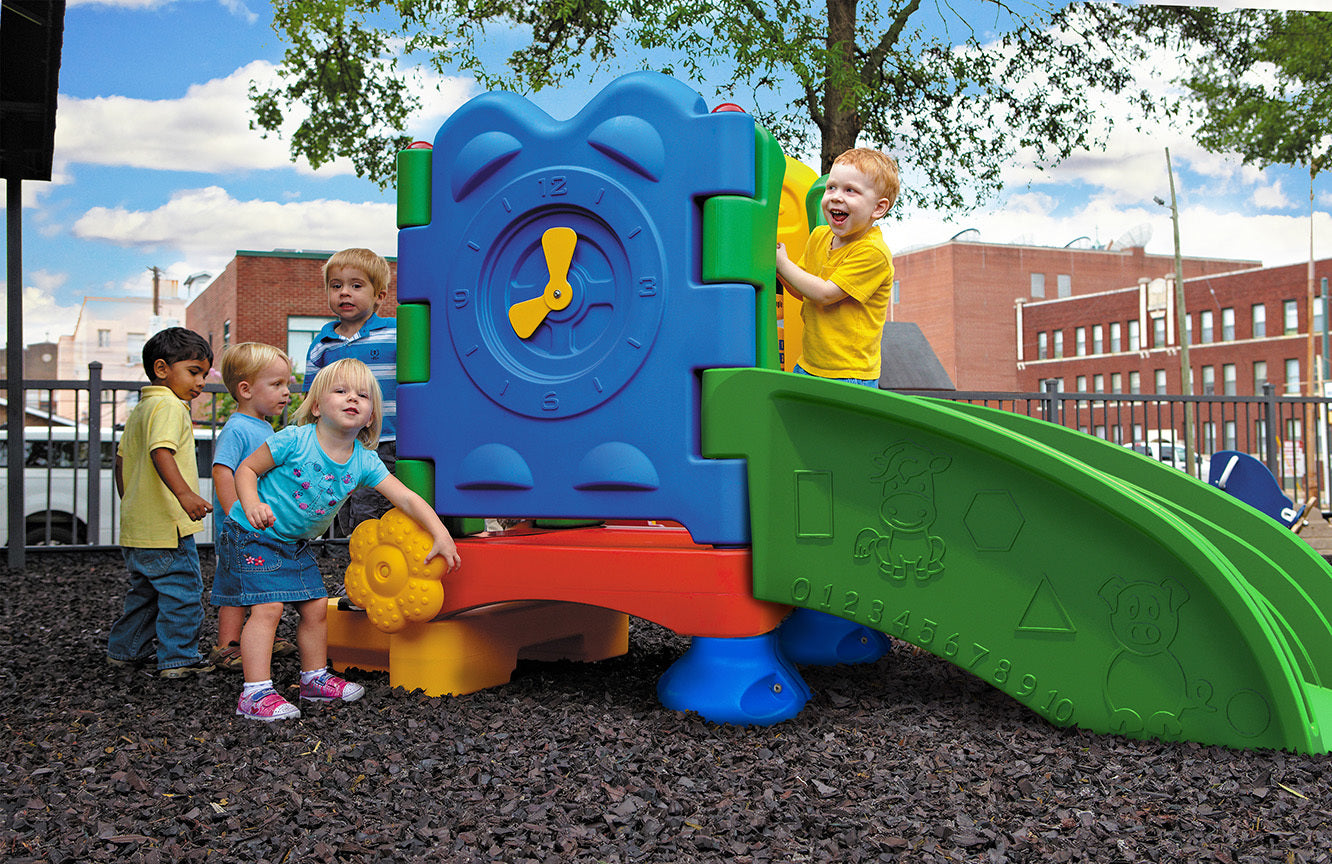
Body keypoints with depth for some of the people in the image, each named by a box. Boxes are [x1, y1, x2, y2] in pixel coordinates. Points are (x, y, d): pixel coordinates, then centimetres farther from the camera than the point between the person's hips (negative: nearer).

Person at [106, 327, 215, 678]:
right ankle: (178, 658, 2)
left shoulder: (139, 409, 17)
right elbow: (161, 452, -29)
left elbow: (122, 458, 23)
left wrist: (128, 501, 32)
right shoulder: (169, 406, -14)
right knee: (182, 590, -2)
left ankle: (124, 649, 30)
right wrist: (184, 493, -39)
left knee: (145, 589, 22)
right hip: (165, 526, -10)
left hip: (136, 525, 10)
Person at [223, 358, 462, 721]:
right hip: (254, 535, -6)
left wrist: (440, 535, -18)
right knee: (267, 607, -16)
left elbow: (407, 498, -10)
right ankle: (256, 693, -14)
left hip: (296, 542, 7)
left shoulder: (365, 462, -8)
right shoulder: (295, 441, -22)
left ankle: (315, 678, 28)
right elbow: (247, 468, -14)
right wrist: (252, 505, -32)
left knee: (316, 607, 10)